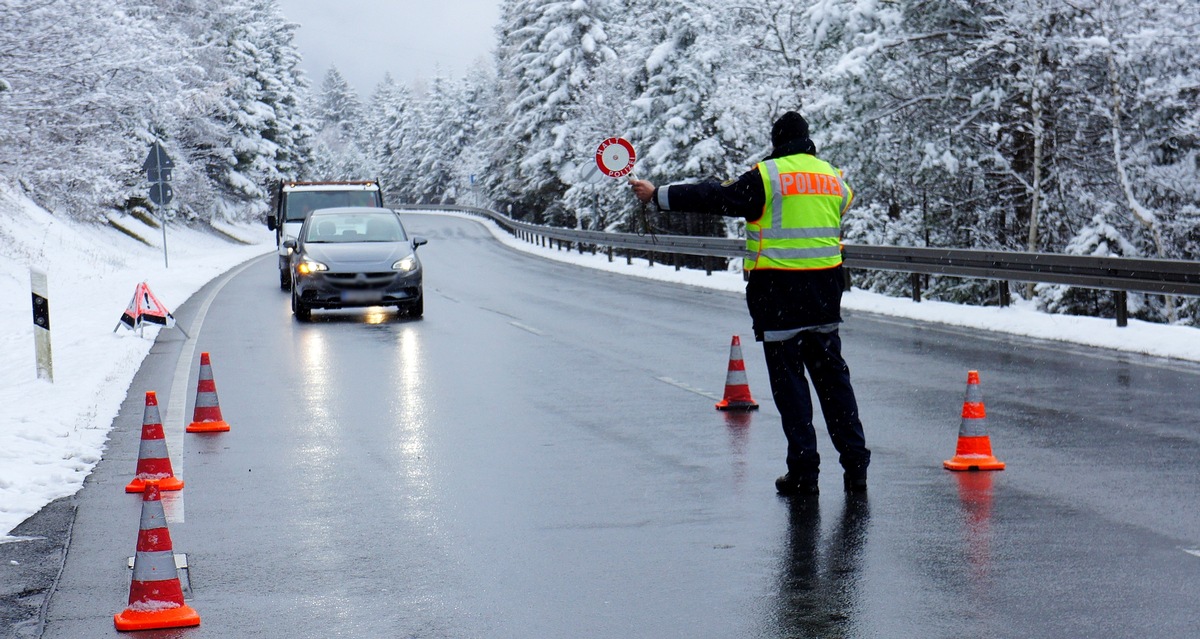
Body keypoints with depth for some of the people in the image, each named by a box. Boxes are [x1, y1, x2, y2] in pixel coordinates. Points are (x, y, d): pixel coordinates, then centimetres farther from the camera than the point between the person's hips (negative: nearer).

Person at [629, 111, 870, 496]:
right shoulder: (833, 178, 10)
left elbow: (716, 198, -6)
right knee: (832, 376, 12)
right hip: (825, 289, 5)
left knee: (788, 381, 2)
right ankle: (855, 466, 11)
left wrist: (659, 196, 1)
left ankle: (804, 472, 2)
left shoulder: (767, 176, -7)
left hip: (778, 292, -5)